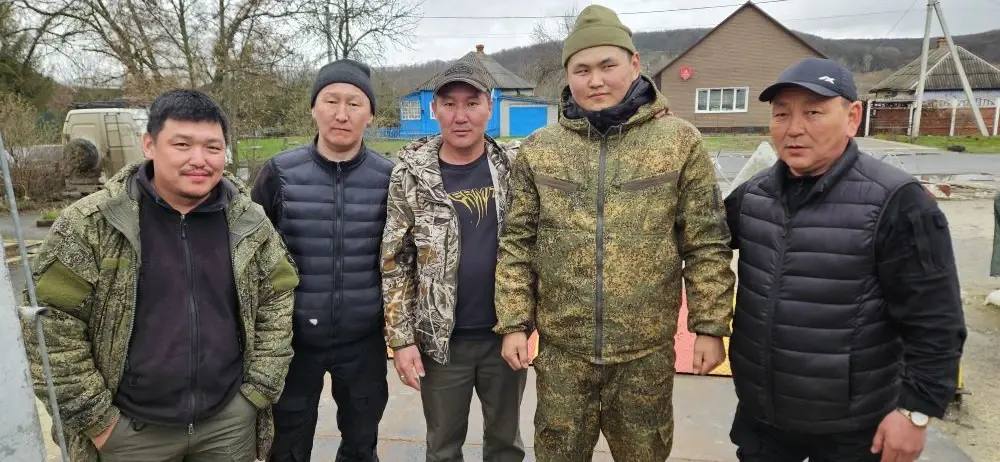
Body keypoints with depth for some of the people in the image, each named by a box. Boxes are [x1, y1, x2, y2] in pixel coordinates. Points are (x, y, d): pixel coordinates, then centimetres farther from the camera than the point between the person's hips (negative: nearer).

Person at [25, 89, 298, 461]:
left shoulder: (250, 222, -4)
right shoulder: (89, 224, -12)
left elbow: (277, 301, 3)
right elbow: (51, 326, -9)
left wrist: (259, 390, 0)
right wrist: (95, 418, -8)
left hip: (231, 419, 2)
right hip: (129, 429, -2)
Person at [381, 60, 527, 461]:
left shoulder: (513, 168, -2)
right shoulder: (411, 175, -7)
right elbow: (395, 262, -4)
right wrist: (401, 337, -7)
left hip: (505, 332, 1)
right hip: (441, 338, -1)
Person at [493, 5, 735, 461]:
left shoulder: (680, 141, -5)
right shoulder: (538, 149, 0)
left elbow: (707, 245, -3)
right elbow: (517, 244, 1)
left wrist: (710, 326, -5)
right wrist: (513, 322, -2)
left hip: (646, 351, -1)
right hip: (562, 349, 1)